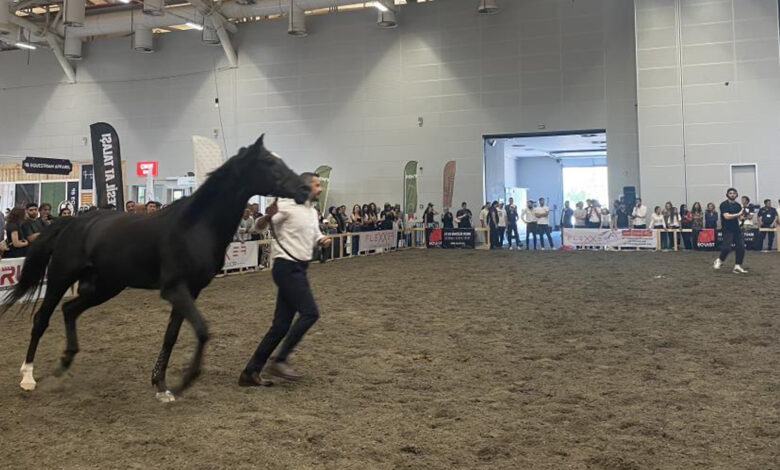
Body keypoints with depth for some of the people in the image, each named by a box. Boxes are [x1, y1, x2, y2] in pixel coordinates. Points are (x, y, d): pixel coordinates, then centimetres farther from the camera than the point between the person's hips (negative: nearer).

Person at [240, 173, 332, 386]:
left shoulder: (313, 212, 15)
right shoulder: (287, 206, -9)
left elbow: (315, 235, 27)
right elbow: (261, 226, -10)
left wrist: (322, 240, 4)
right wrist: (269, 215, -32)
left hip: (298, 269, 9)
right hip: (287, 267, -9)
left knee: (281, 324, 5)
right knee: (310, 313, -14)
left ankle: (250, 372, 11)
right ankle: (279, 360, -6)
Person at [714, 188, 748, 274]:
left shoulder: (738, 205, 12)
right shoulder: (724, 204, -6)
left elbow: (740, 218, 14)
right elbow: (727, 216, -18)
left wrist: (742, 217, -9)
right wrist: (738, 214, -15)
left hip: (736, 229, 6)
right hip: (727, 230, -6)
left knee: (741, 247, -2)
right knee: (726, 248, -13)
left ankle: (738, 266, 6)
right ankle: (719, 260, 15)